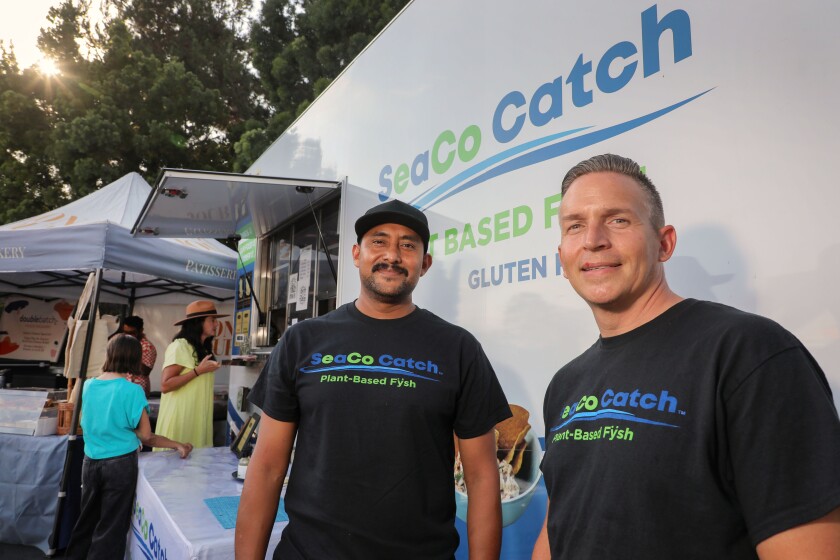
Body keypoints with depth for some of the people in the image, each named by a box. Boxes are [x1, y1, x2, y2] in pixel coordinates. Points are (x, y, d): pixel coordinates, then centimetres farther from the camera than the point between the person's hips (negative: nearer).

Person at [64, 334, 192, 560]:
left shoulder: (89, 386, 0)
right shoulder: (132, 390, -16)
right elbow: (145, 436, -11)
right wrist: (177, 445, -1)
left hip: (91, 462, 5)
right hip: (120, 464, -5)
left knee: (87, 518, 22)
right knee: (112, 525, 9)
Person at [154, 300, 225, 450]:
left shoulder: (203, 349, 13)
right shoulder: (179, 346, -13)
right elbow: (165, 385, -20)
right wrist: (198, 371, -20)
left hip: (198, 419, 8)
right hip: (180, 418, -8)